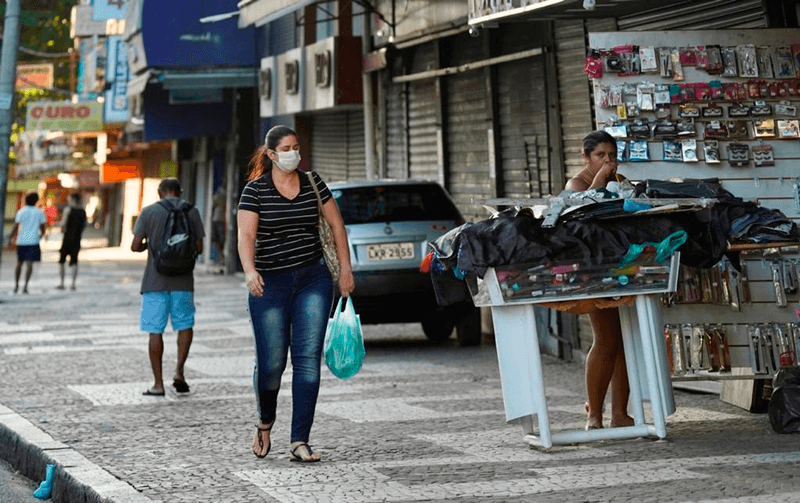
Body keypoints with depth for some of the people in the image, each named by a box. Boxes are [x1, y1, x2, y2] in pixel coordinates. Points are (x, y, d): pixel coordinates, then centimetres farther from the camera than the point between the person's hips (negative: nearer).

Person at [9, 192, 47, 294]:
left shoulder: (21, 211, 1)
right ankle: (25, 286, -17)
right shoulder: (39, 212, 3)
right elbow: (43, 227, 4)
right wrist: (40, 235, 23)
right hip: (33, 241, -1)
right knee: (29, 263, -6)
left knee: (19, 263, 16)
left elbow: (16, 226, -3)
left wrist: (11, 237, 11)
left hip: (21, 241, 1)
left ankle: (16, 285, 20)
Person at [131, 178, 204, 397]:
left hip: (155, 280, -1)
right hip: (182, 280, 1)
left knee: (155, 330, 3)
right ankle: (179, 371, 1)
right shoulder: (191, 211, 2)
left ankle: (158, 383, 3)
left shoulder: (149, 211, -1)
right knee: (185, 325, 16)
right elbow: (198, 248, 3)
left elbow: (135, 246, -3)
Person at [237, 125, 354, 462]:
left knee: (308, 358, -7)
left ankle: (299, 442, -6)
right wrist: (250, 271, -32)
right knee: (271, 362, -2)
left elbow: (336, 224, 13)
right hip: (271, 284, -2)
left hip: (313, 279, 2)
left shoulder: (312, 183, 6)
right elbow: (246, 235, -14)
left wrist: (346, 270, 8)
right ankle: (265, 422, 30)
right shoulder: (255, 190, -4)